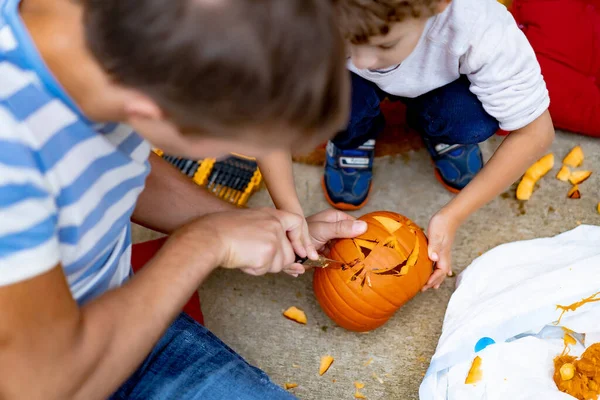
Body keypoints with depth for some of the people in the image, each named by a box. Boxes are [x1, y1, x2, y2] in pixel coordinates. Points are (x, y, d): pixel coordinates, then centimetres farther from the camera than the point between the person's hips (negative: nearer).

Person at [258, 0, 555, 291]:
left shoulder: (480, 28, -38)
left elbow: (536, 132, -27)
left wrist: (453, 215, -31)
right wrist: (290, 214, -37)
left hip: (439, 87, 0)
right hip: (355, 86, 1)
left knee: (476, 119, -31)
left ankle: (443, 138, 5)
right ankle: (352, 142, 3)